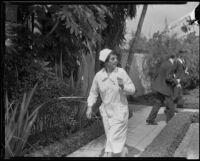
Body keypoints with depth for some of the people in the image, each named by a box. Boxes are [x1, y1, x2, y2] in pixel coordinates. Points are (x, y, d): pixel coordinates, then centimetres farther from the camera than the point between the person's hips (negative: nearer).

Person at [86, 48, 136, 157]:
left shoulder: (121, 72, -14)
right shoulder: (98, 75, -7)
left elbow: (132, 89, -9)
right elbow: (93, 92, 7)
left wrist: (123, 86, -29)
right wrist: (89, 106, -1)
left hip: (120, 110, -4)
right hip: (106, 110, 4)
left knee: (114, 137, -5)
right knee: (110, 137, 14)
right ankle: (123, 151, 40)